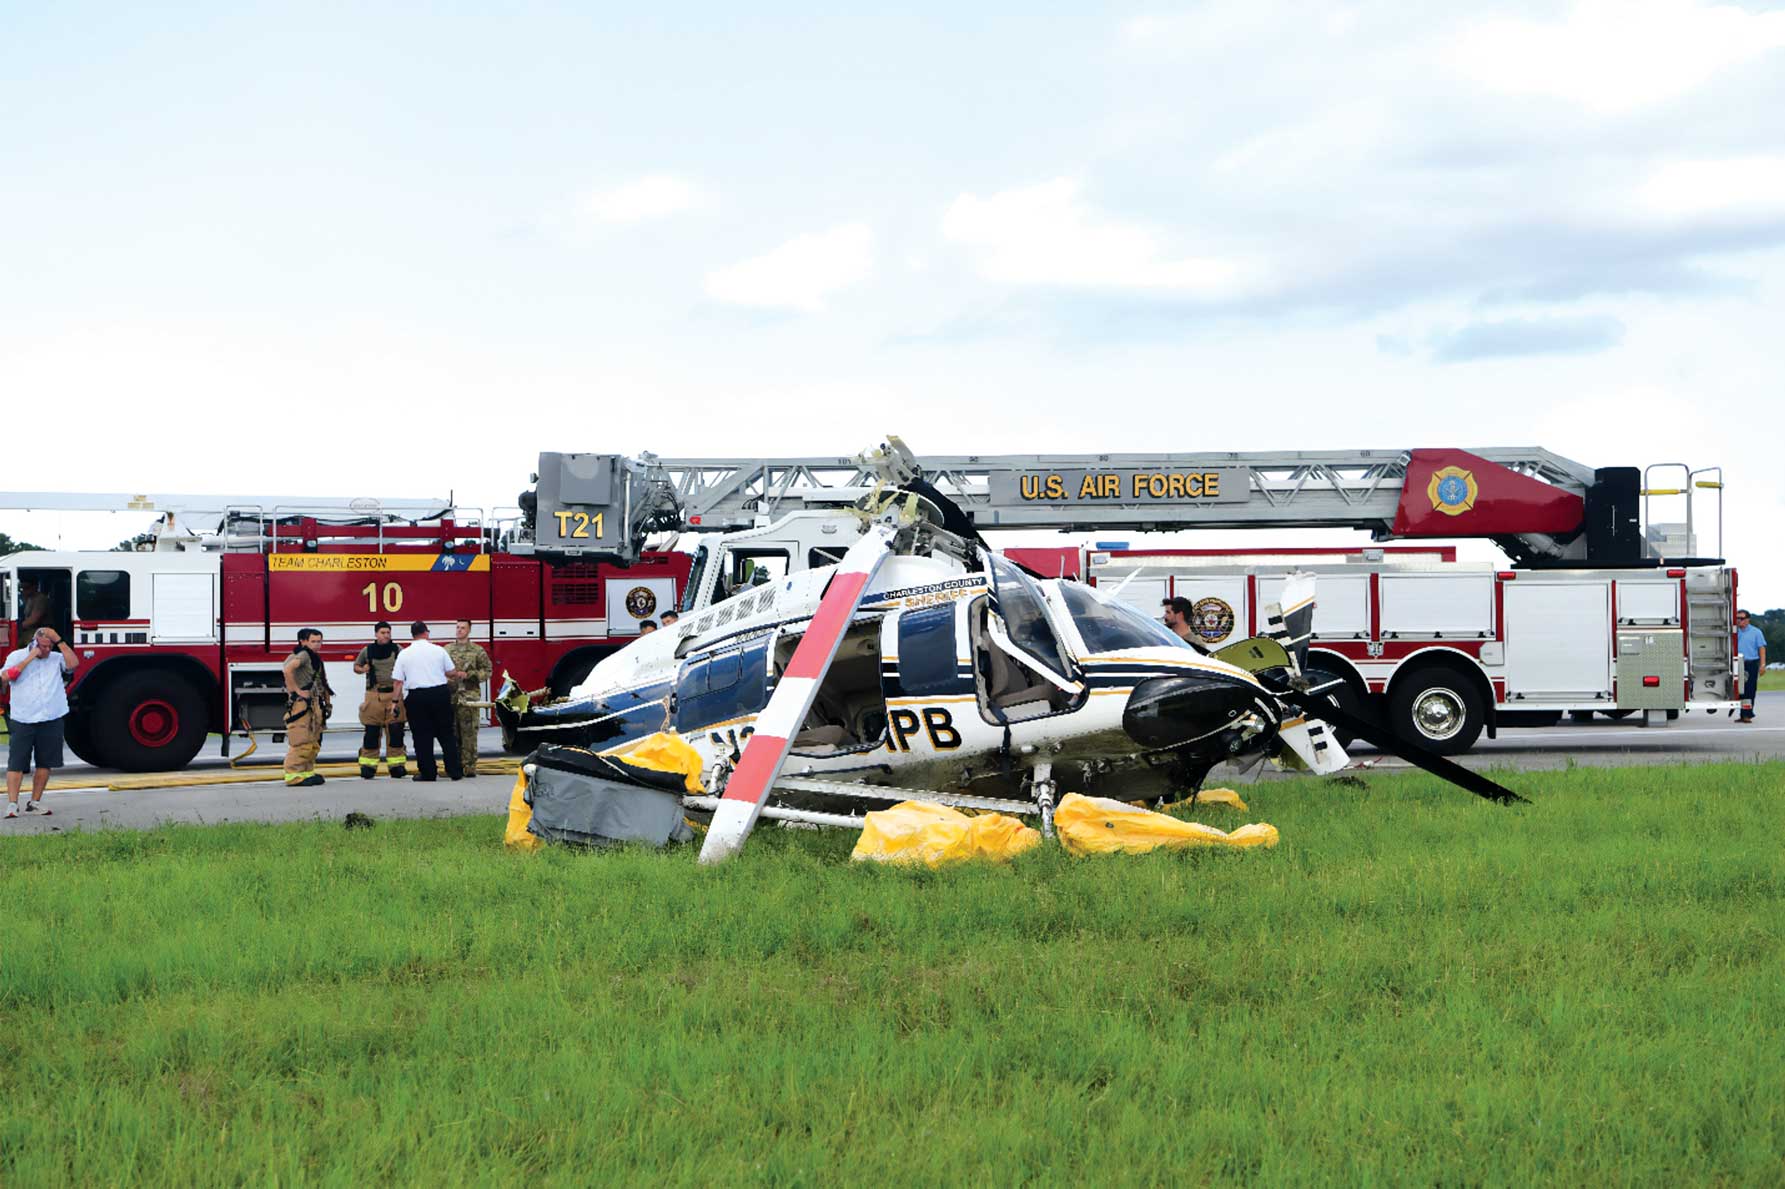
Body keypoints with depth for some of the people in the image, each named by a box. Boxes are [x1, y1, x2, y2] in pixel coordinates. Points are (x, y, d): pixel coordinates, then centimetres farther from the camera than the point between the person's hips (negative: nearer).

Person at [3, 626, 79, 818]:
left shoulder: (57, 659, 7)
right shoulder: (17, 657, 2)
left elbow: (73, 664, -10)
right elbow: (5, 676, -13)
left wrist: (59, 640, -10)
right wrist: (30, 658, -14)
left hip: (51, 721, 3)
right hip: (22, 721, -3)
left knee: (44, 763, 9)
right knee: (16, 764, -7)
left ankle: (35, 802, 20)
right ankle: (12, 804, -8)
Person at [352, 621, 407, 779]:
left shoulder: (397, 650, 6)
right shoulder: (367, 651, 6)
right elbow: (355, 666, 18)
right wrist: (362, 669, -4)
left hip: (393, 693, 0)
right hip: (374, 694, 0)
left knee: (395, 730, 1)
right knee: (371, 731, -1)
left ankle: (396, 765, 8)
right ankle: (368, 765, 5)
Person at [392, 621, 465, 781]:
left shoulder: (404, 654, 1)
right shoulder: (438, 650, 0)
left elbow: (397, 681, 0)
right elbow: (450, 673, 8)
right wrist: (459, 675, 30)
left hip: (416, 697, 0)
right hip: (440, 694, 1)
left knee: (422, 736, 6)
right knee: (446, 734, 9)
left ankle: (427, 772, 5)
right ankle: (454, 771, 10)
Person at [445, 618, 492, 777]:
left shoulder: (477, 651, 5)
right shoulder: (447, 650, 13)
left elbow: (487, 671, 3)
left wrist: (469, 675, -9)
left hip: (469, 696, -3)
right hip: (450, 695, 3)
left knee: (469, 732, -6)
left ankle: (469, 766, -3)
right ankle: (455, 765, 10)